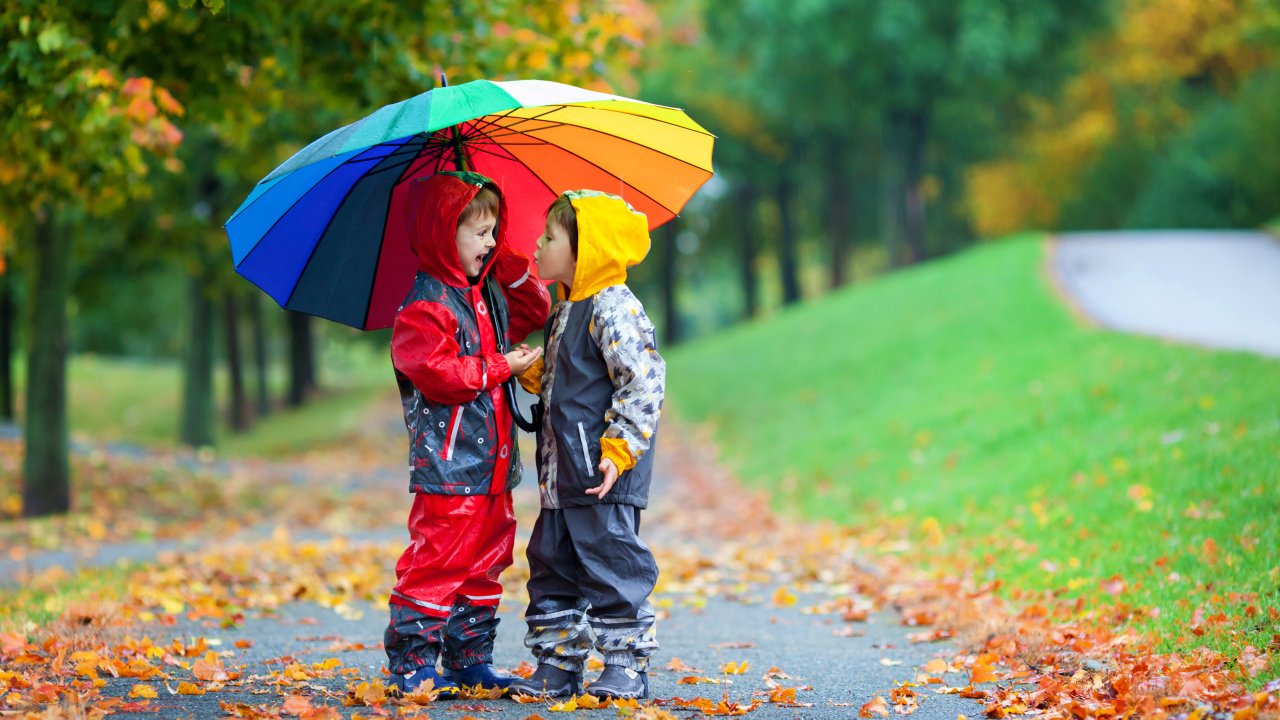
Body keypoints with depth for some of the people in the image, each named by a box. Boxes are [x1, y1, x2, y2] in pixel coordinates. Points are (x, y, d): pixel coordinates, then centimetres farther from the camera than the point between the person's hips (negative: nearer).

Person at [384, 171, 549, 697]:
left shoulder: (488, 293, 15)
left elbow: (533, 311, 28)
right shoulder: (423, 308, -13)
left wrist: (509, 262, 13)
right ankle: (411, 663, -2)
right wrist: (502, 368, -14)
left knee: (484, 564, 13)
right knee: (437, 563, -8)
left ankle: (470, 659, 21)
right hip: (448, 465, -9)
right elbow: (438, 374, -23)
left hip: (491, 465, 9)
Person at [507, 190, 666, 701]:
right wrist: (534, 374, 7)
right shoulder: (566, 312, 16)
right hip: (562, 473, 10)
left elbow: (643, 382, -18)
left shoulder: (613, 308, -13)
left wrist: (619, 449, -21)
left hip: (603, 474, -10)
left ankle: (627, 665, 5)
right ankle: (557, 666, 18)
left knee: (610, 565, -4)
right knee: (553, 564, 11)